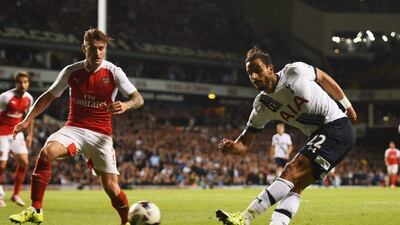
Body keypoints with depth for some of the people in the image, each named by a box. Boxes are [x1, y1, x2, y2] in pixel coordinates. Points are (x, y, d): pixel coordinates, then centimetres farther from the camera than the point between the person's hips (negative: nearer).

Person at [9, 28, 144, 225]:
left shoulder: (113, 73, -6)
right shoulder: (71, 71, 0)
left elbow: (138, 99, -12)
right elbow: (49, 96, 12)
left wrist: (125, 105, -36)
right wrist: (27, 120, 5)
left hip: (101, 134, -1)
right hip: (74, 128, 1)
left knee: (111, 187, -7)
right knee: (46, 152, -29)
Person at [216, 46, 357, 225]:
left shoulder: (295, 71, -12)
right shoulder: (261, 107, -1)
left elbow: (323, 78, 7)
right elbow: (244, 145, -2)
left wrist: (347, 105, 15)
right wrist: (231, 147, -26)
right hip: (319, 137, 7)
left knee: (292, 170, -19)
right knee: (294, 186, -8)